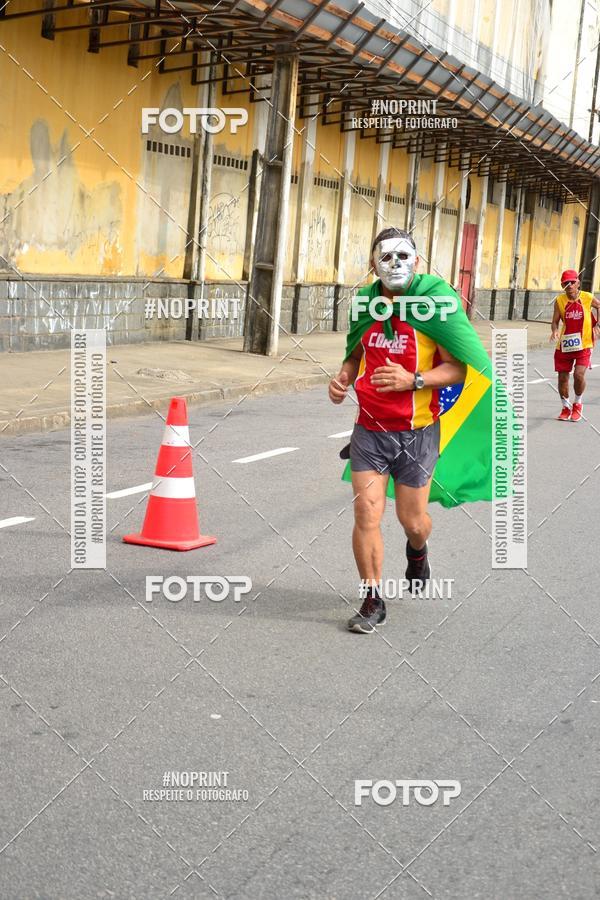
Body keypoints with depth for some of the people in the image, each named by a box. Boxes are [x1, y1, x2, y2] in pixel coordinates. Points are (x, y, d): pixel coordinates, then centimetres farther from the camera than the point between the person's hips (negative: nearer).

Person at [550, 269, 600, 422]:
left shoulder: (588, 298, -7)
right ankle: (566, 407, 28)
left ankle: (578, 404, 11)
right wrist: (555, 331, -24)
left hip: (583, 345, -2)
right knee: (562, 377, 5)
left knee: (579, 374, -17)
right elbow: (555, 322, -3)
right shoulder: (559, 301, -4)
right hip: (564, 345, 2)